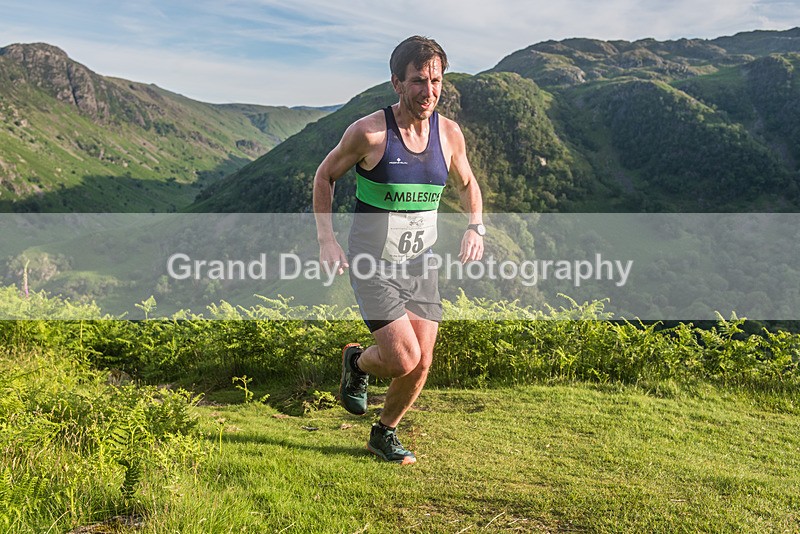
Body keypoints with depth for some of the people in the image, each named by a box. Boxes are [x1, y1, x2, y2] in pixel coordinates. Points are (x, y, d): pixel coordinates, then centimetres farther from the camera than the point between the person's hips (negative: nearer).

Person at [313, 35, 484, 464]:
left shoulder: (449, 133, -2)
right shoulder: (369, 132, -15)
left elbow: (467, 183, 16)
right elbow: (325, 176, 0)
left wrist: (475, 227, -2)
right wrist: (326, 239, -10)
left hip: (419, 262, 5)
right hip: (371, 262, -4)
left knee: (421, 363, 4)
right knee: (402, 359, -15)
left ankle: (384, 434, 31)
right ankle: (357, 363, 22)